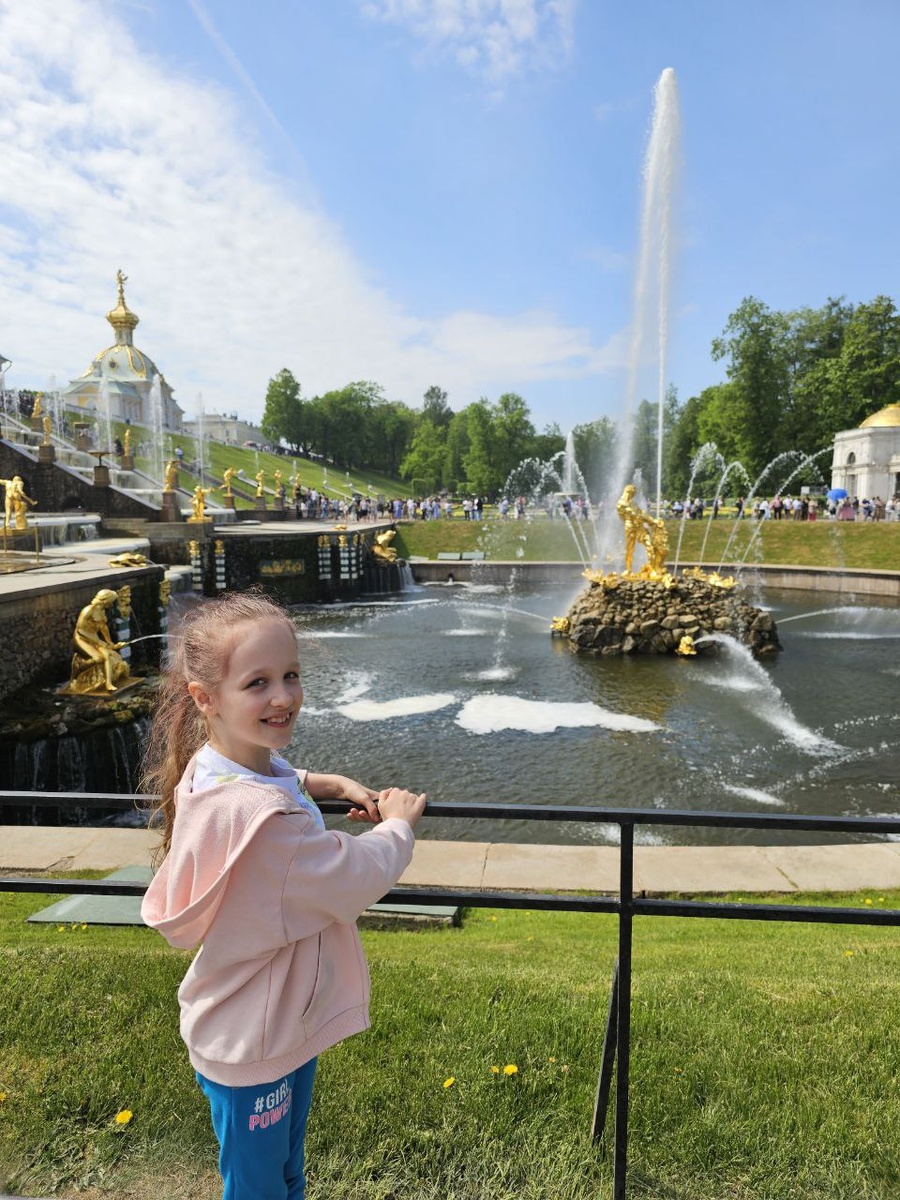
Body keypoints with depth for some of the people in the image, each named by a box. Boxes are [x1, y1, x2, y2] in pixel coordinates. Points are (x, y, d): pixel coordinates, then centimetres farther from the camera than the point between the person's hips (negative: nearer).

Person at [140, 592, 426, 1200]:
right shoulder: (260, 814, -39)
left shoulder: (218, 764, -9)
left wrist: (335, 784, 2)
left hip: (287, 1022, 8)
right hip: (251, 1053, -8)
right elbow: (360, 878, -27)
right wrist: (399, 822, -8)